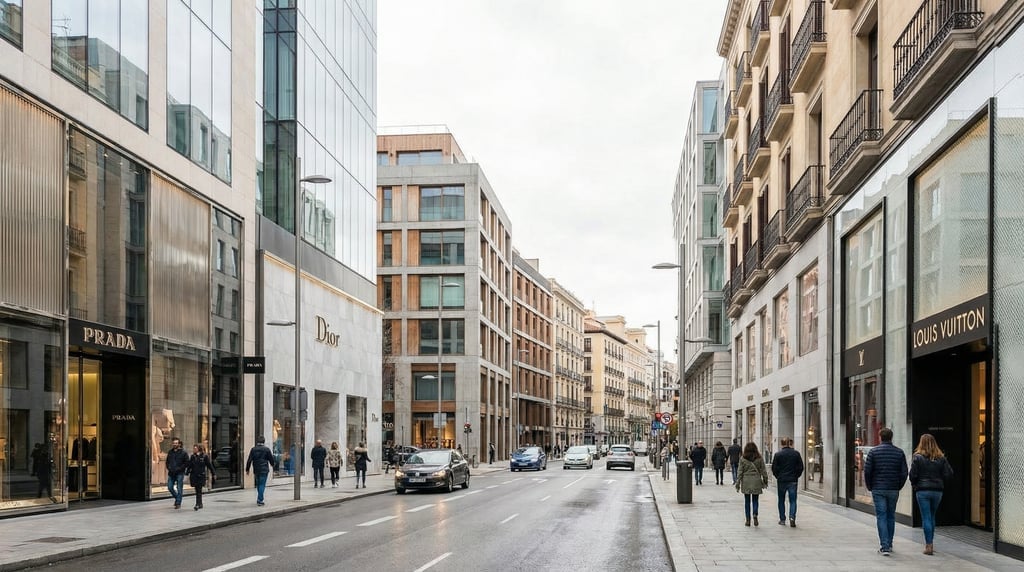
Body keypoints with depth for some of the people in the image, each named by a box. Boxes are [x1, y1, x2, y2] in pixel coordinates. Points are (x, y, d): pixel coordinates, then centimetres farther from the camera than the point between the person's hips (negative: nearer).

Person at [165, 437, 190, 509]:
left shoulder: (183, 453, -4)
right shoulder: (170, 452, 11)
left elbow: (187, 463, -6)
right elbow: (167, 462, 21)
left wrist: (179, 469, -14)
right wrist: (169, 468, 2)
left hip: (180, 473, -5)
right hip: (171, 473, 5)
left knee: (179, 488, -3)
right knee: (170, 487, 4)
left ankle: (178, 503, 4)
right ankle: (177, 497, 28)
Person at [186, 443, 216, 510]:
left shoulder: (205, 456, -4)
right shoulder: (193, 457, 7)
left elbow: (210, 465, 0)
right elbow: (189, 466, 9)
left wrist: (213, 474, 2)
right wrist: (187, 473, 3)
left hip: (201, 475, -4)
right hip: (194, 476, 4)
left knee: (199, 490, -9)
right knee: (197, 490, 8)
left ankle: (197, 504, -11)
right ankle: (200, 504, 20)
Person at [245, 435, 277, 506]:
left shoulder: (253, 449, 1)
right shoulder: (266, 449, -6)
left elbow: (249, 460, 0)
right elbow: (271, 459, 1)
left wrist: (247, 470, 7)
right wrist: (273, 464, 23)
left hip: (256, 470, 3)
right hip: (264, 470, -3)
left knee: (258, 484, 17)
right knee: (262, 485, -3)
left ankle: (260, 499, 26)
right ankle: (260, 500, -11)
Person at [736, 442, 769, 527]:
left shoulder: (742, 458, -3)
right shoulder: (759, 458, -1)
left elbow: (740, 472, -3)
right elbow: (763, 471, 3)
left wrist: (737, 483, 1)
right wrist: (765, 481, 14)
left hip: (746, 481, 0)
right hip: (756, 481, 1)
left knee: (747, 501, 8)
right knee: (755, 500, 11)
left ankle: (748, 520, 9)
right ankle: (755, 514, -15)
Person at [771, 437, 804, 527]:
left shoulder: (778, 454, -7)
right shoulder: (796, 454, -2)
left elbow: (774, 468, -4)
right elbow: (801, 467, 1)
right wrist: (796, 476, 13)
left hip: (781, 480, -1)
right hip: (793, 480, 1)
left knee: (781, 501, 12)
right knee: (793, 500, 4)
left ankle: (782, 519, 15)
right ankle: (792, 517, -15)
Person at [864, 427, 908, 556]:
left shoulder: (873, 451, -4)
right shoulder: (899, 452, 2)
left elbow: (867, 471, -7)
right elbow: (904, 472, 0)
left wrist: (870, 487, 6)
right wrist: (899, 487, 12)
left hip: (878, 489, -2)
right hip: (893, 490, 2)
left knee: (881, 517, -2)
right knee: (891, 516, 14)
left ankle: (884, 546, -10)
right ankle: (889, 545, 21)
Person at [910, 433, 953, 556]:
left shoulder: (917, 457, -8)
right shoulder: (941, 458, 2)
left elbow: (912, 475, -9)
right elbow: (949, 474, -1)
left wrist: (914, 484, 9)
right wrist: (940, 483, 15)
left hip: (922, 491, -4)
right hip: (937, 491, 4)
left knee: (926, 518, -1)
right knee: (932, 517, 17)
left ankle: (929, 545, -4)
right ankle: (930, 543, 24)